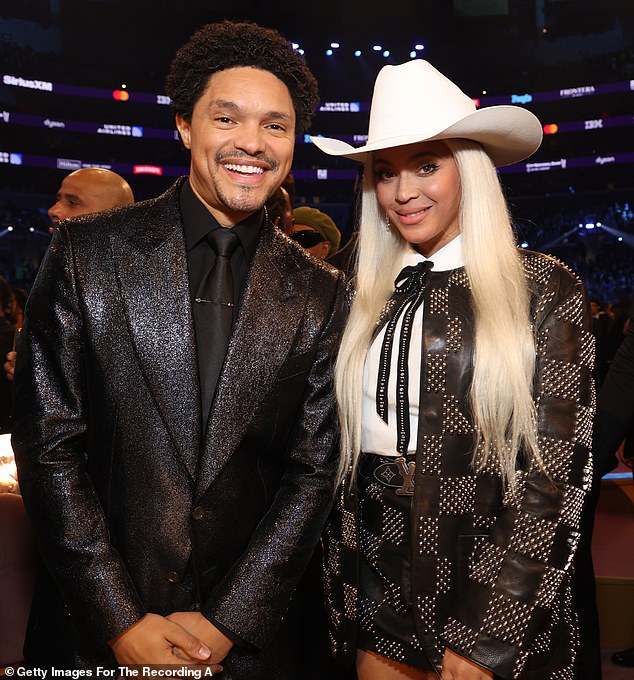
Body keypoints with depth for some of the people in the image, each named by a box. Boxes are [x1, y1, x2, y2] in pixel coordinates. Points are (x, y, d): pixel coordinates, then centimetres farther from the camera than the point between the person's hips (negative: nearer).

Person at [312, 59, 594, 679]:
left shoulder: (542, 291, -9)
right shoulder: (368, 300, 2)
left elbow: (555, 473, -11)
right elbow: (344, 458, 5)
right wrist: (344, 606, 3)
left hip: (497, 608, -3)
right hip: (379, 601, 4)